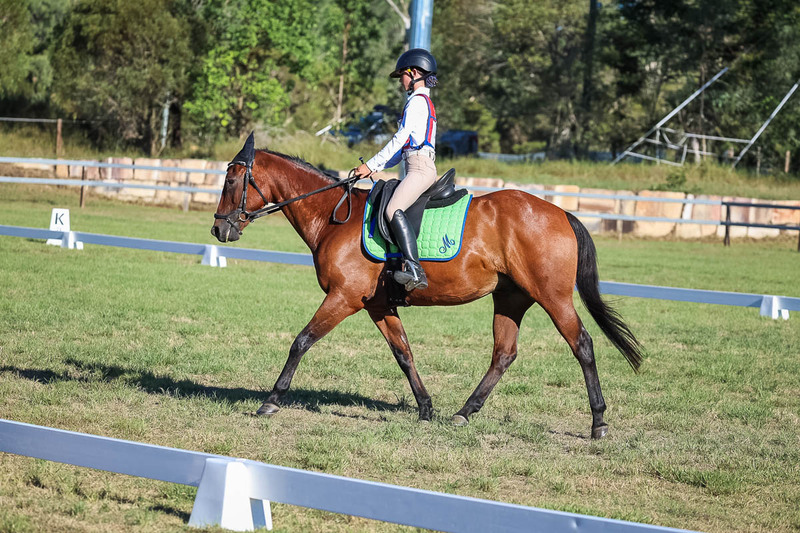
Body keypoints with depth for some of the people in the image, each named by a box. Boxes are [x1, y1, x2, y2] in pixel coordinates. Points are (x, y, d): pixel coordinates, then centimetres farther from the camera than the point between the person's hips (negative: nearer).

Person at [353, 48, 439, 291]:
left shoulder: (417, 101, -5)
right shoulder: (423, 102, 26)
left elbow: (400, 139, -12)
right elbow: (403, 148, 26)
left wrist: (371, 165, -9)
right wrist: (375, 167, 19)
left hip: (420, 168, -11)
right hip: (419, 168, 11)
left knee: (394, 210, -26)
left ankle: (414, 270, -38)